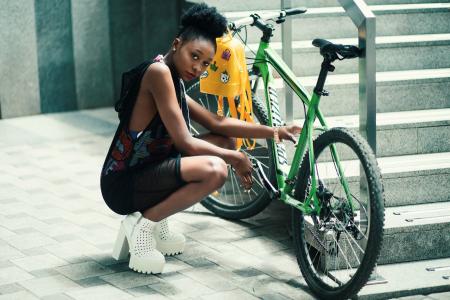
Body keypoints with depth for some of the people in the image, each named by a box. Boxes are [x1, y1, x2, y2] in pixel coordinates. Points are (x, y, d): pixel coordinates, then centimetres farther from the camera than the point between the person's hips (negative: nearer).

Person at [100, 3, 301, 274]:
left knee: (225, 143, 16)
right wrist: (235, 158, -8)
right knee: (215, 169, -29)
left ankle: (156, 225, 14)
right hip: (123, 184, -10)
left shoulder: (176, 84, 13)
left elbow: (218, 124, 13)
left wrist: (274, 132, 6)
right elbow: (184, 142, -19)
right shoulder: (159, 71, -17)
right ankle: (142, 224, -9)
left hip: (145, 172, 10)